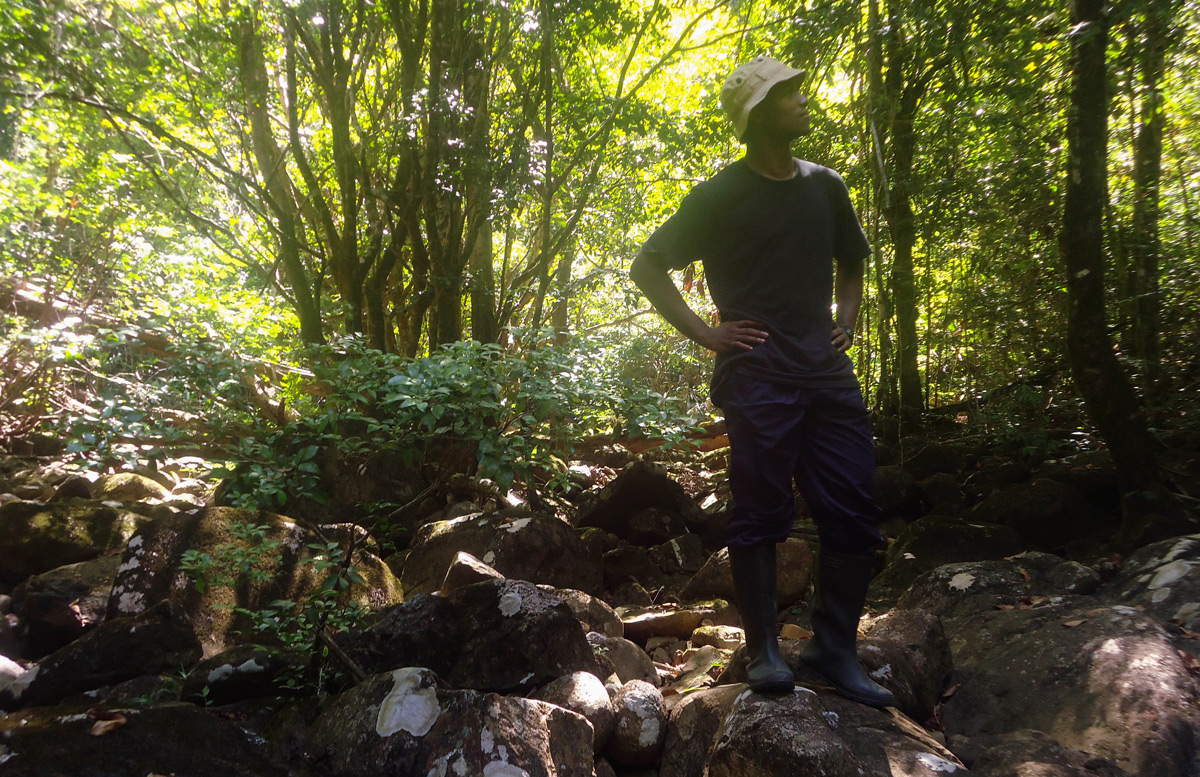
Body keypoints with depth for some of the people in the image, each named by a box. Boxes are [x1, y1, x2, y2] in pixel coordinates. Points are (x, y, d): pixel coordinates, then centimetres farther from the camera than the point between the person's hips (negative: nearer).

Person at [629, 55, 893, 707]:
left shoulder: (824, 186, 14)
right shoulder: (720, 195, -1)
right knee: (760, 515, 0)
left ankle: (835, 649, 18)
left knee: (853, 518, 4)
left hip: (828, 375, 6)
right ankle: (764, 649, 15)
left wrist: (845, 321, 13)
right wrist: (704, 333, -6)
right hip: (757, 377, -5)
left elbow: (851, 265, 30)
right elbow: (646, 268, 0)